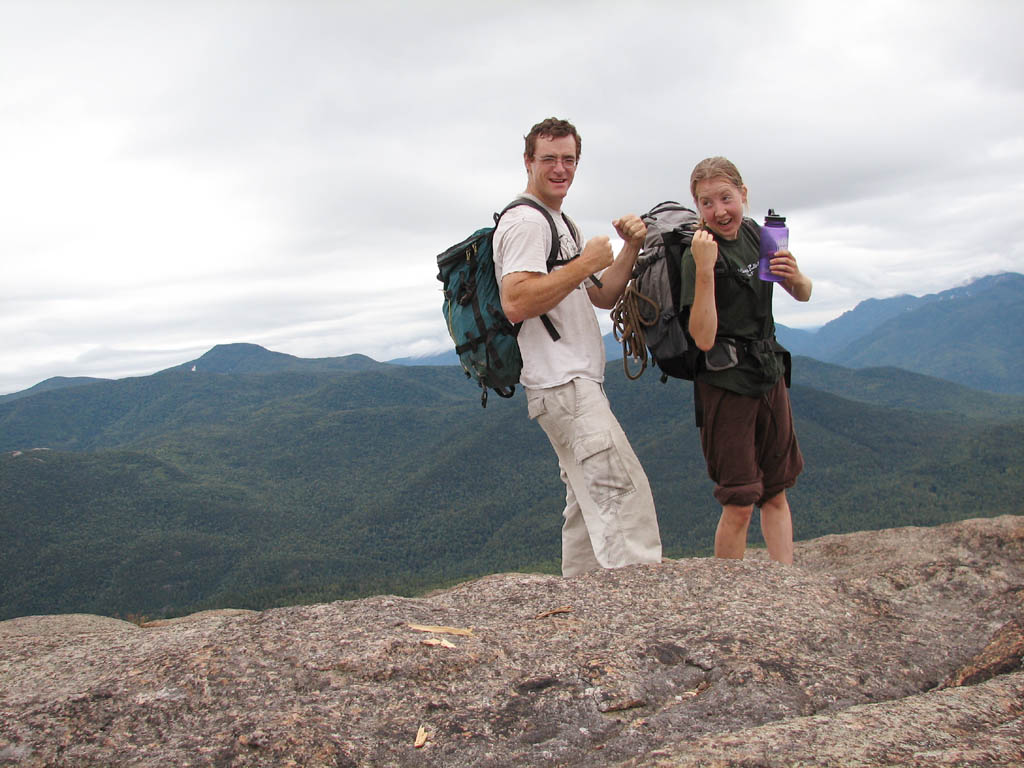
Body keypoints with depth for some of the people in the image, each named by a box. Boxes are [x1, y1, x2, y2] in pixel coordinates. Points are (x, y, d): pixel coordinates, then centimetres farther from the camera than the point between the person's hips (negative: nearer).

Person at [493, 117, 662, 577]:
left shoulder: (559, 224, 24)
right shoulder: (526, 221, -9)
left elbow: (602, 297, 23)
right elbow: (515, 304, -23)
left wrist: (631, 248, 7)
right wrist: (585, 263, -16)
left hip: (579, 383, 11)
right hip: (562, 384, -11)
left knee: (590, 502, 12)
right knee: (624, 490, -17)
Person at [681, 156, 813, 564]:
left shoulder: (754, 234, 5)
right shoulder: (698, 253, -16)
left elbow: (803, 295, 15)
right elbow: (704, 339, -25)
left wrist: (793, 276, -9)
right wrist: (704, 269, -33)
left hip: (769, 373, 7)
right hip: (726, 382, -7)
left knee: (776, 492, 11)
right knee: (739, 503, -3)